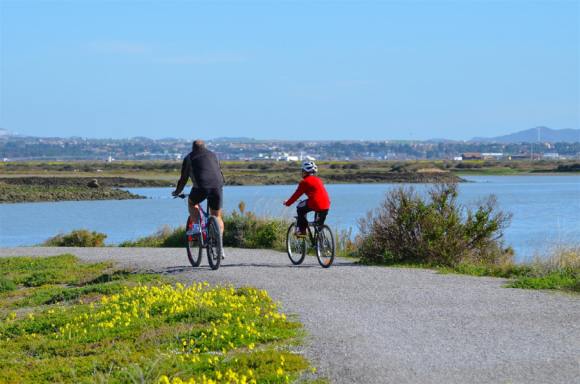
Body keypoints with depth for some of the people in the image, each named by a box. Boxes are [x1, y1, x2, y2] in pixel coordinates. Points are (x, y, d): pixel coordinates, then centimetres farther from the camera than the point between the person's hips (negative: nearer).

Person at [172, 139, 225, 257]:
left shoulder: (189, 158, 18)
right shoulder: (213, 155, 27)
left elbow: (183, 179, 19)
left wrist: (177, 192, 34)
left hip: (201, 186, -3)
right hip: (217, 187, 3)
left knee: (192, 203, 29)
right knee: (217, 217, 15)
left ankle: (198, 227, 10)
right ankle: (220, 246, 5)